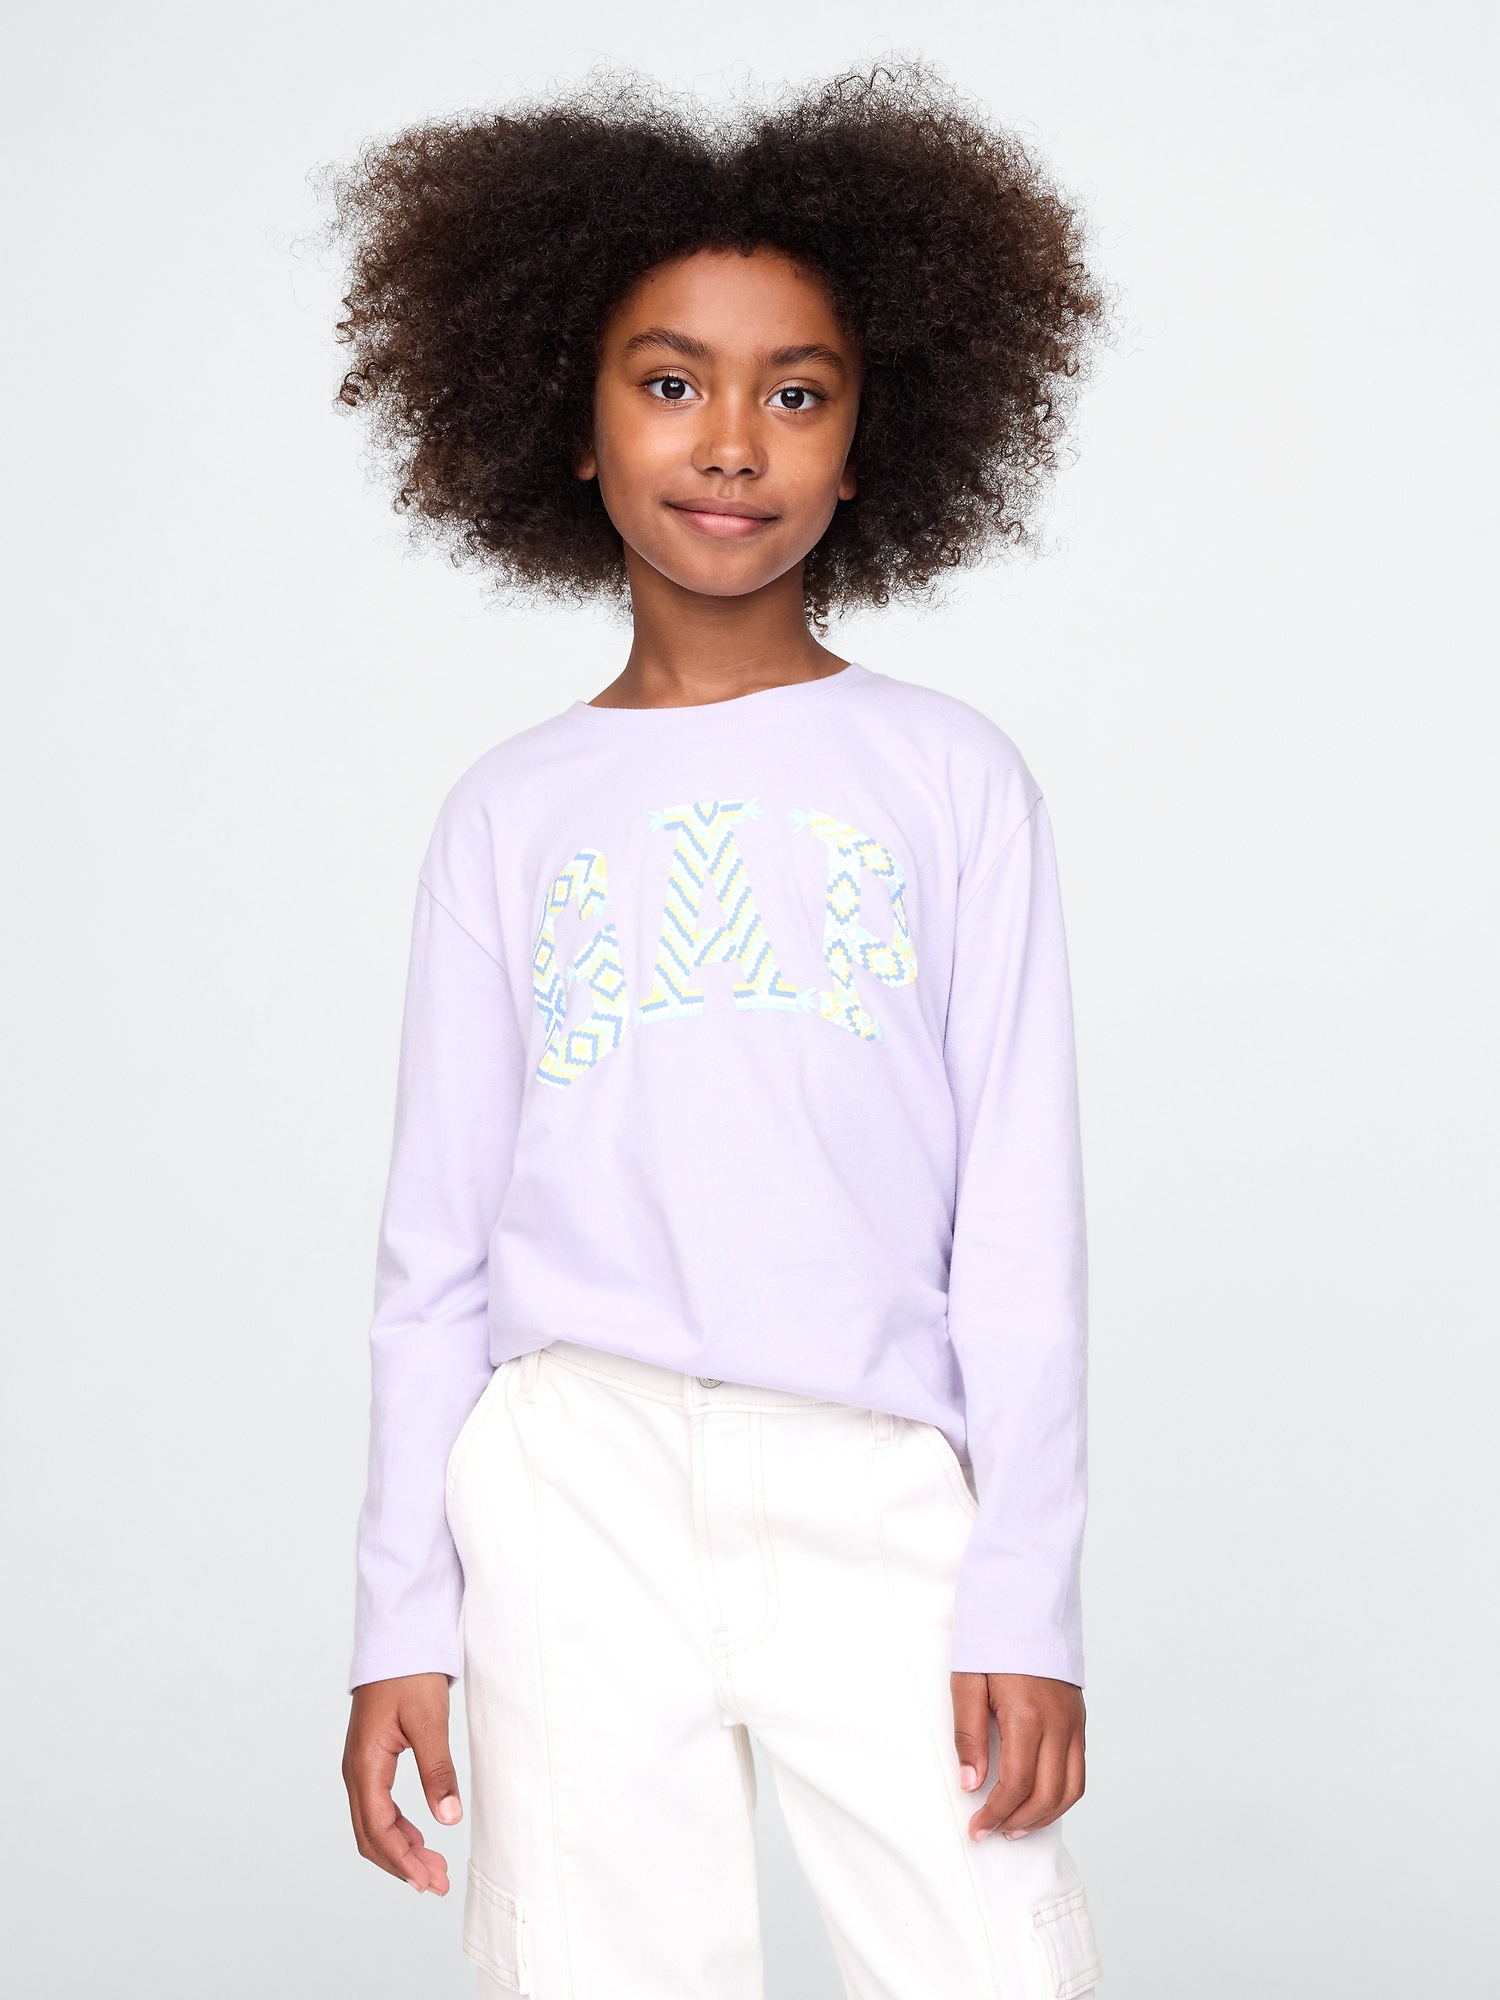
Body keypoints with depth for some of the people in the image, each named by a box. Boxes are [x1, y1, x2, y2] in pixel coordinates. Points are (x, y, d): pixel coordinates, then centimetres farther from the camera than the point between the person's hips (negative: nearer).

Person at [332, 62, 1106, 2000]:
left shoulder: (951, 782, 7)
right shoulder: (512, 814, 9)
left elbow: (1019, 1219, 5)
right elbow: (437, 1241, 11)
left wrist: (1027, 1601, -1)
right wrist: (403, 1617, 7)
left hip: (879, 1489, -1)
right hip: (580, 1482, 1)